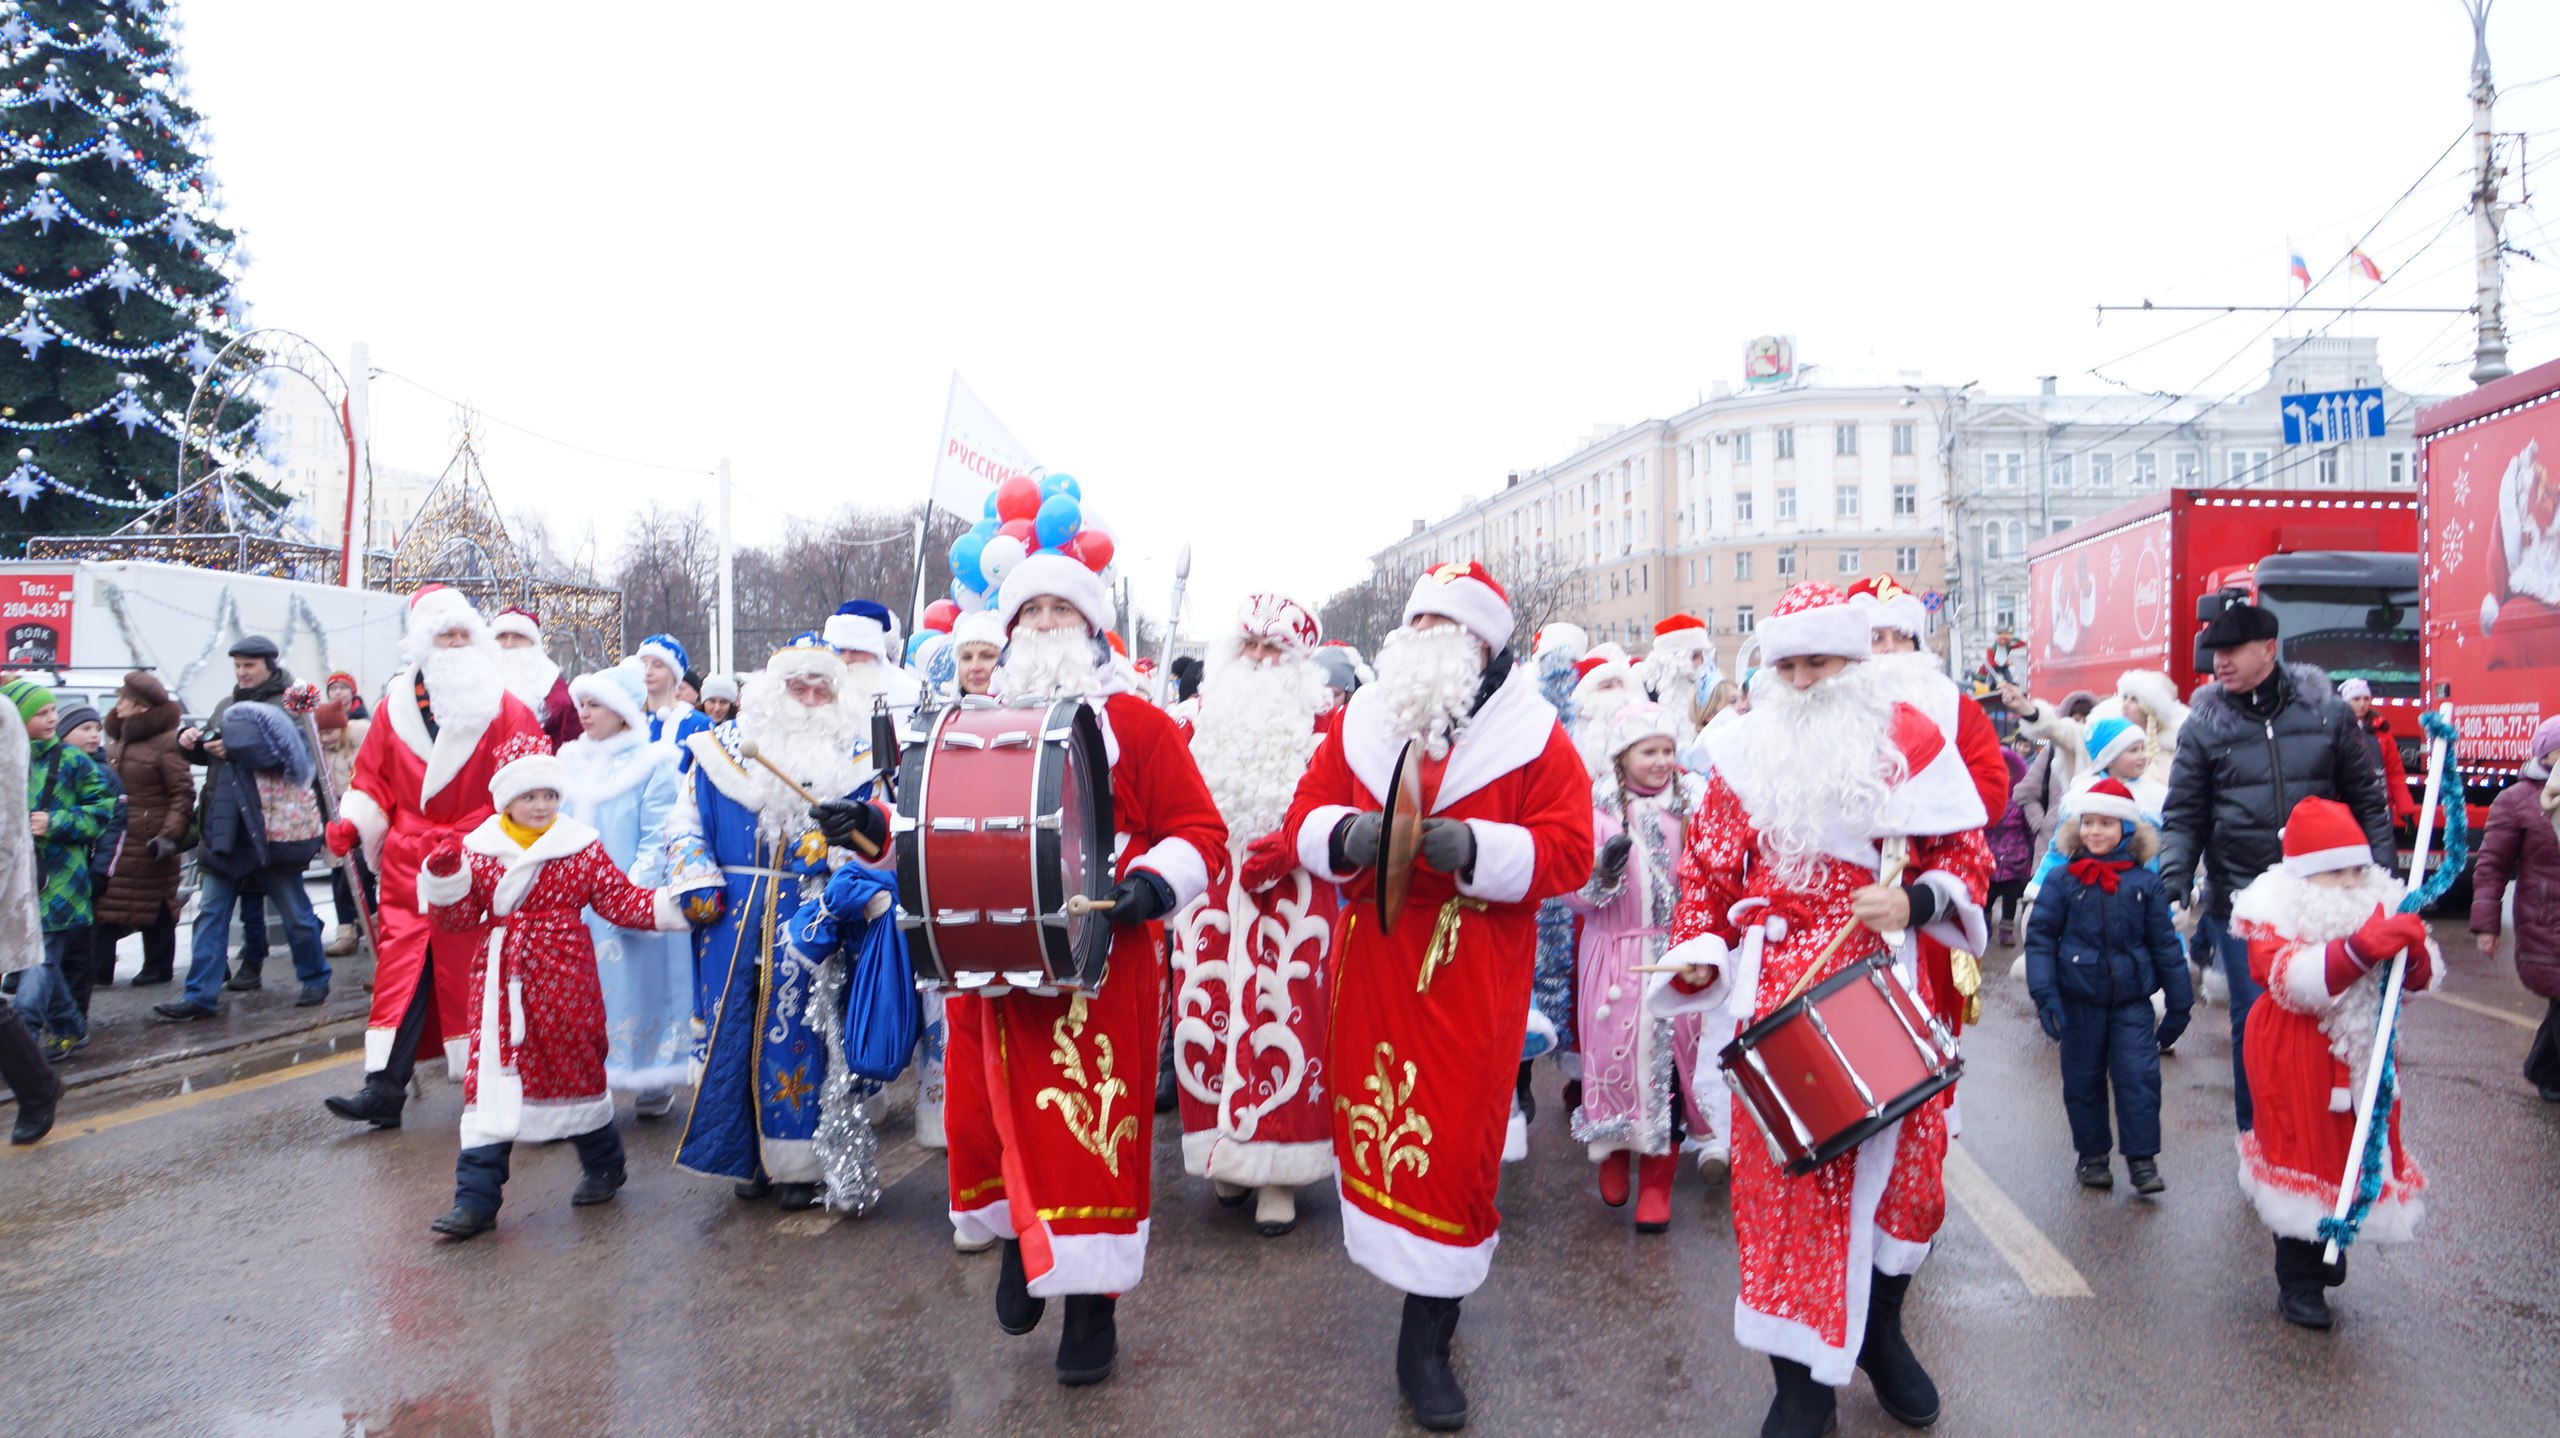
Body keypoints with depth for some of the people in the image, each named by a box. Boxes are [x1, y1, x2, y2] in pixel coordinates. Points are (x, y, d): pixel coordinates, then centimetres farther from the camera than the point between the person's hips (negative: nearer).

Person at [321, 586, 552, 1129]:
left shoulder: (504, 707, 0)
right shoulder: (397, 706, 8)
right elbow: (373, 778, 12)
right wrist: (351, 822, -2)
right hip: (407, 865, 3)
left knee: (469, 972, 2)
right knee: (399, 968, 1)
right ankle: (384, 1089, 3)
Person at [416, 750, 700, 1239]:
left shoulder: (583, 847, 0)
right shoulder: (479, 849, 4)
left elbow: (619, 900, -2)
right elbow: (460, 919, 2)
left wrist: (670, 906, -16)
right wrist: (444, 879, -16)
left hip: (565, 980, -1)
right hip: (502, 984, 1)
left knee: (577, 1066, 9)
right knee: (490, 1077, -1)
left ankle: (603, 1165, 31)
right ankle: (476, 1199, 5)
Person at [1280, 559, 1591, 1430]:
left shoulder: (1534, 737, -2)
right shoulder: (1359, 722, 8)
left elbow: (1568, 853, -9)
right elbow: (1306, 818, 7)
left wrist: (1472, 848, -24)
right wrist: (1345, 836, -17)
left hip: (1472, 985, -3)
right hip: (1370, 971, 3)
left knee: (1454, 1144, 0)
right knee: (1373, 1121, 10)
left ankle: (1427, 1339, 14)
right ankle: (1392, 1257, 37)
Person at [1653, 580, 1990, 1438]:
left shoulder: (1905, 735, 2)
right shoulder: (1747, 751, 5)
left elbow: (1965, 852, 3)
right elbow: (1709, 865, 6)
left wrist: (1915, 900, -16)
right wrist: (1698, 949, -7)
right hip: (1777, 993, 0)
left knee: (1900, 1158, 7)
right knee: (1783, 1173, 1)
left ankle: (1881, 1333, 34)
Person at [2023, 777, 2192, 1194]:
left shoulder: (2144, 882, 0)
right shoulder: (2062, 880, -4)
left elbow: (2164, 944, 7)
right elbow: (2040, 936, -5)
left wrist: (2179, 1002, 9)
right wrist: (2045, 995, -14)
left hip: (2131, 1003, 0)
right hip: (2078, 1002, 0)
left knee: (2139, 1078, -4)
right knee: (2083, 1081, 9)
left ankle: (2142, 1159, 9)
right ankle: (2092, 1155, 23)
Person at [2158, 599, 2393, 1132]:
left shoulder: (2325, 711, 3)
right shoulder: (2203, 725, 0)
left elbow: (2367, 799, 9)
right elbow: (2182, 816, 1)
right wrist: (2173, 882, -11)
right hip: (2241, 901, -1)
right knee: (2254, 1017, 2)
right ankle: (2255, 1132, 18)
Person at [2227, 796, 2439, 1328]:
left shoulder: (2379, 905, 5)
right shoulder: (2275, 914, -13)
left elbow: (2425, 978, 4)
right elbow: (2294, 981, -29)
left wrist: (2414, 949, -20)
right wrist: (2361, 949, -40)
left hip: (2364, 1058, 6)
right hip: (2298, 1063, -6)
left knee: (2357, 1155, 14)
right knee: (2302, 1157, 1)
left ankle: (2327, 1249, 38)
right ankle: (2298, 1283, 13)